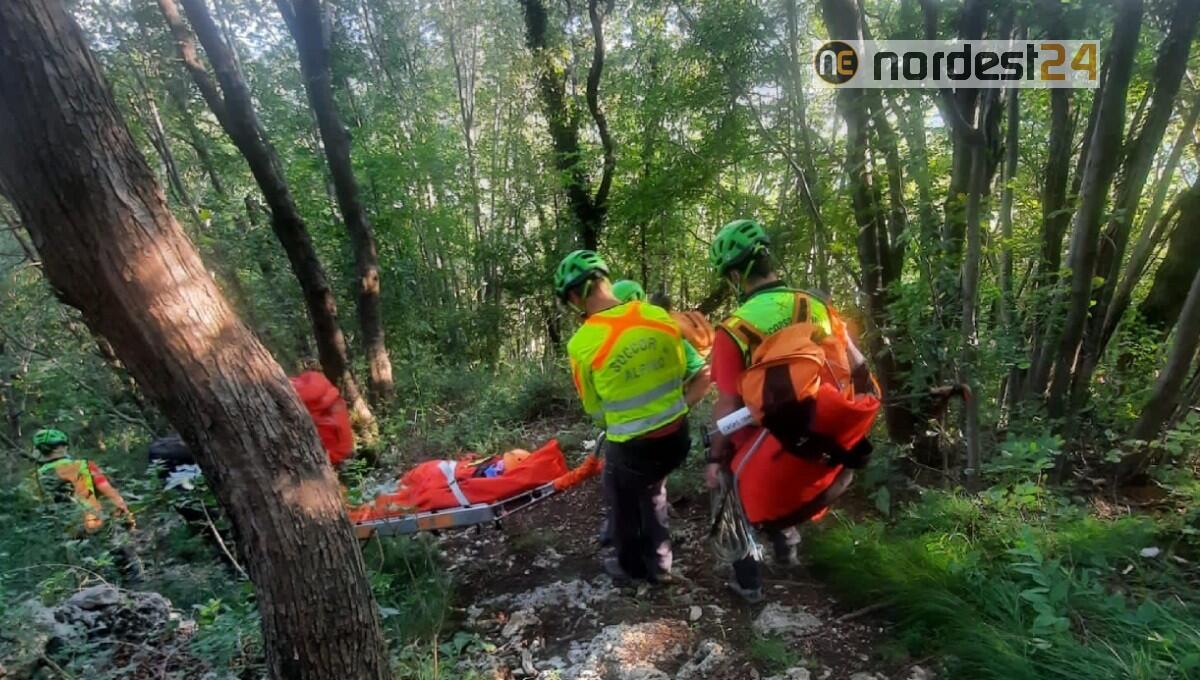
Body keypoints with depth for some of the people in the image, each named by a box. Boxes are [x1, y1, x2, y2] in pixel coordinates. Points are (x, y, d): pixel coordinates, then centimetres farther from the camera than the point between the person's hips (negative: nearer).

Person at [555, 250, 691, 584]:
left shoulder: (582, 344, -18)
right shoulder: (659, 316, -7)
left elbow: (594, 408, -3)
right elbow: (681, 372, 8)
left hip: (631, 444, -4)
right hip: (677, 433, 4)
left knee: (624, 502, 24)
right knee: (652, 491, 29)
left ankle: (631, 566, 43)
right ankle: (658, 565, 42)